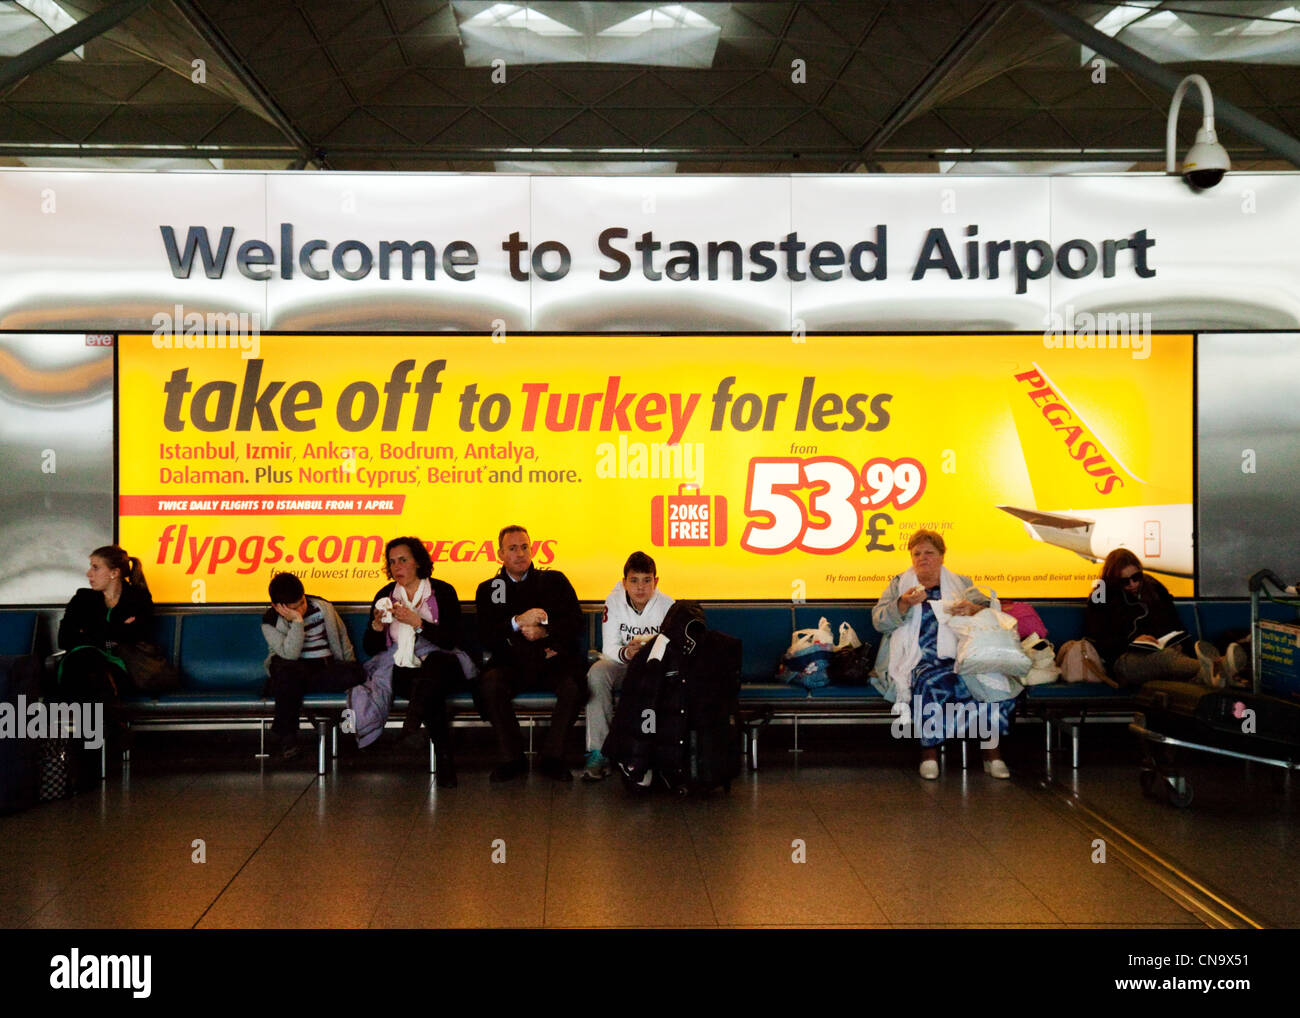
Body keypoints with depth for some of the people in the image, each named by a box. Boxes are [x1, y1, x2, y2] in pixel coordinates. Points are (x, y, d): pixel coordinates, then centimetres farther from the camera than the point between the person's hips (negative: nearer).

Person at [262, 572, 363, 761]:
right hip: (294, 670, -3)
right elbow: (290, 654, -21)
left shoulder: (323, 607, 2)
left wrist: (351, 666, 8)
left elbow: (342, 636, 16)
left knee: (355, 672, -29)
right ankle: (284, 736, -25)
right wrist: (297, 621, -27)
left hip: (327, 669, 3)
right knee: (288, 670, -40)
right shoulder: (270, 622, -6)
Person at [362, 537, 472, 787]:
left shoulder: (442, 591, 2)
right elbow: (370, 648, 10)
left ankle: (411, 729, -53)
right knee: (432, 695, -34)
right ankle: (444, 757, -38)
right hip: (400, 668, 0)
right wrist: (378, 625, -12)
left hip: (441, 665, 0)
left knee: (436, 660, -39)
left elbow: (452, 641, -8)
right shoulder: (385, 595, 11)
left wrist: (416, 622, -17)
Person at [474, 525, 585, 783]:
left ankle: (552, 757, -15)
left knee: (574, 685, -31)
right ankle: (512, 758, -17)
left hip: (552, 658, 0)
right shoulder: (488, 590, 14)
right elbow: (485, 636, 0)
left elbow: (575, 623, 3)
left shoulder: (555, 581, 13)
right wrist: (518, 622, -16)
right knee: (490, 685, -32)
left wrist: (544, 631, -14)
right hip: (510, 662, 0)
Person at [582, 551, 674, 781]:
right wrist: (626, 653, -35)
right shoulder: (614, 602, -9)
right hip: (621, 665, 1)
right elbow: (609, 648, -13)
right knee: (597, 673, -31)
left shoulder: (667, 605, -9)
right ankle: (598, 752, -30)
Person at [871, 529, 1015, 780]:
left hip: (958, 657, 2)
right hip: (918, 661, -1)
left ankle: (992, 751, -23)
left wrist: (973, 609, -8)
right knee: (932, 682, -37)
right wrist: (904, 604, -12)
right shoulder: (899, 585, 20)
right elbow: (879, 621, 6)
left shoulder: (962, 584, 23)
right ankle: (929, 752, -25)